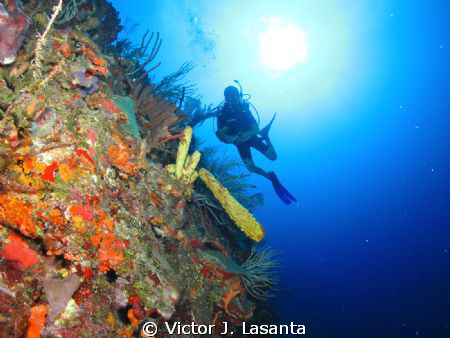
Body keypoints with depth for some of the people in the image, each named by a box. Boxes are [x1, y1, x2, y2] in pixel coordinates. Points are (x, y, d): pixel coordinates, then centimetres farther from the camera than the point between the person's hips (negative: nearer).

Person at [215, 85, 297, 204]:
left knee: (273, 157, -4)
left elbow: (255, 129, -24)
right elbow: (220, 135, -19)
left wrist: (236, 137, -38)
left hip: (251, 137, 0)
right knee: (251, 168, -14)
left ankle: (265, 135, 22)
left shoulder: (244, 109, -22)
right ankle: (271, 177, 11)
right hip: (240, 143, 0)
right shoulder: (222, 114, -20)